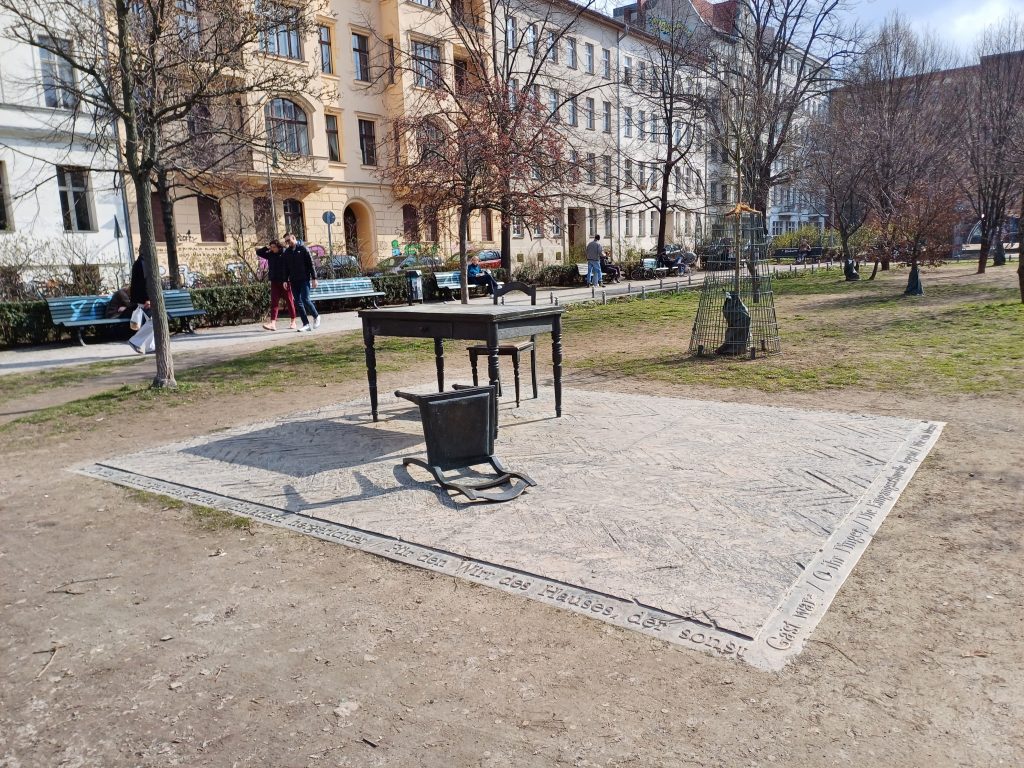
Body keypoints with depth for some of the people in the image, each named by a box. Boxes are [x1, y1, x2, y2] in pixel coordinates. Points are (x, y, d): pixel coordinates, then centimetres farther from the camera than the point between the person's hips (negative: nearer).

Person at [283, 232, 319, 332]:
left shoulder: (303, 249, -2)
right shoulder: (287, 252, 12)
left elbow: (310, 264, -4)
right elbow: (286, 267, 16)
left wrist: (314, 278, -9)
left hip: (304, 279, -5)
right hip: (294, 281, 5)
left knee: (305, 300, -14)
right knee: (298, 303, 1)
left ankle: (316, 316, 10)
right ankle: (306, 324, 6)